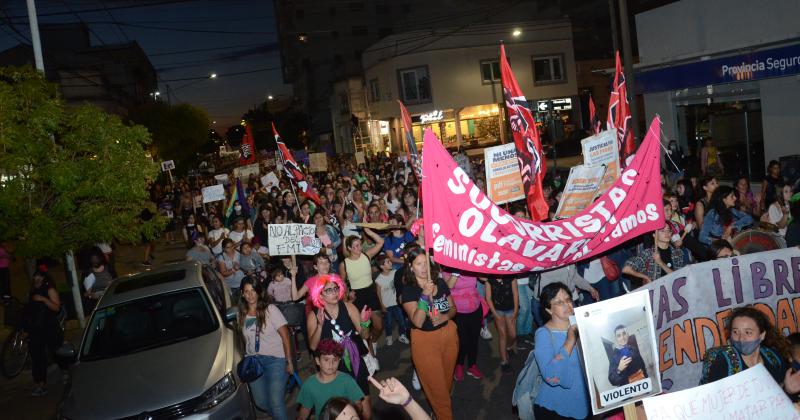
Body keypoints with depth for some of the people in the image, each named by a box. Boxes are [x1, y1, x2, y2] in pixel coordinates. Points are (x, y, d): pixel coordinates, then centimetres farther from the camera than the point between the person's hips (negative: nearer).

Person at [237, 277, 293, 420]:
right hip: (253, 360, 5)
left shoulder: (270, 309, -7)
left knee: (275, 402, -14)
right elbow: (246, 339, 13)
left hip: (275, 359, -5)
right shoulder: (242, 315, 6)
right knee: (260, 402, 7)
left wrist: (289, 361, -11)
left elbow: (285, 335, -8)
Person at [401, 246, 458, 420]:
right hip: (425, 341, -4)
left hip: (448, 334, 4)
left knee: (447, 379, 21)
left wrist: (445, 317, -13)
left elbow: (453, 308, 8)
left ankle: (444, 404, 47)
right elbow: (418, 322, -24)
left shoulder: (440, 282, -2)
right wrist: (425, 295, -33)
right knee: (435, 384, 6)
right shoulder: (408, 290, -14)